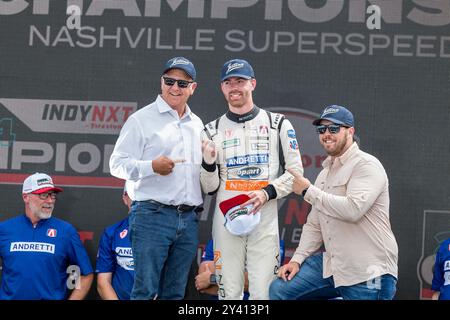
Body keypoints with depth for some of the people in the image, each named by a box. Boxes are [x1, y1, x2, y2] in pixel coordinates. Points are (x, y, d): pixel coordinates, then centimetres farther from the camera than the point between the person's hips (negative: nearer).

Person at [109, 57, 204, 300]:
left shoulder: (197, 124, 18)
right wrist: (151, 167, -22)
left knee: (175, 292, 9)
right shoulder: (142, 120, -1)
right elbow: (117, 164, -8)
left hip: (189, 218, 6)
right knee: (145, 290, -8)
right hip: (152, 215, -6)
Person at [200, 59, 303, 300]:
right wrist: (208, 162, -12)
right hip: (226, 221, 1)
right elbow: (210, 188, 8)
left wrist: (267, 193, -11)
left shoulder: (278, 124, 6)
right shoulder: (213, 131, 10)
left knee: (263, 293, -4)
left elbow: (295, 172, 4)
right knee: (229, 293, 3)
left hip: (265, 219, -1)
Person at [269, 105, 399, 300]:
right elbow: (314, 225, 19)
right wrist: (297, 259, 5)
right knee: (279, 290, 2)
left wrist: (308, 191, -16)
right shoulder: (325, 173, 17)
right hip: (332, 266, 8)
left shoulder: (366, 165, -11)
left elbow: (353, 209, -26)